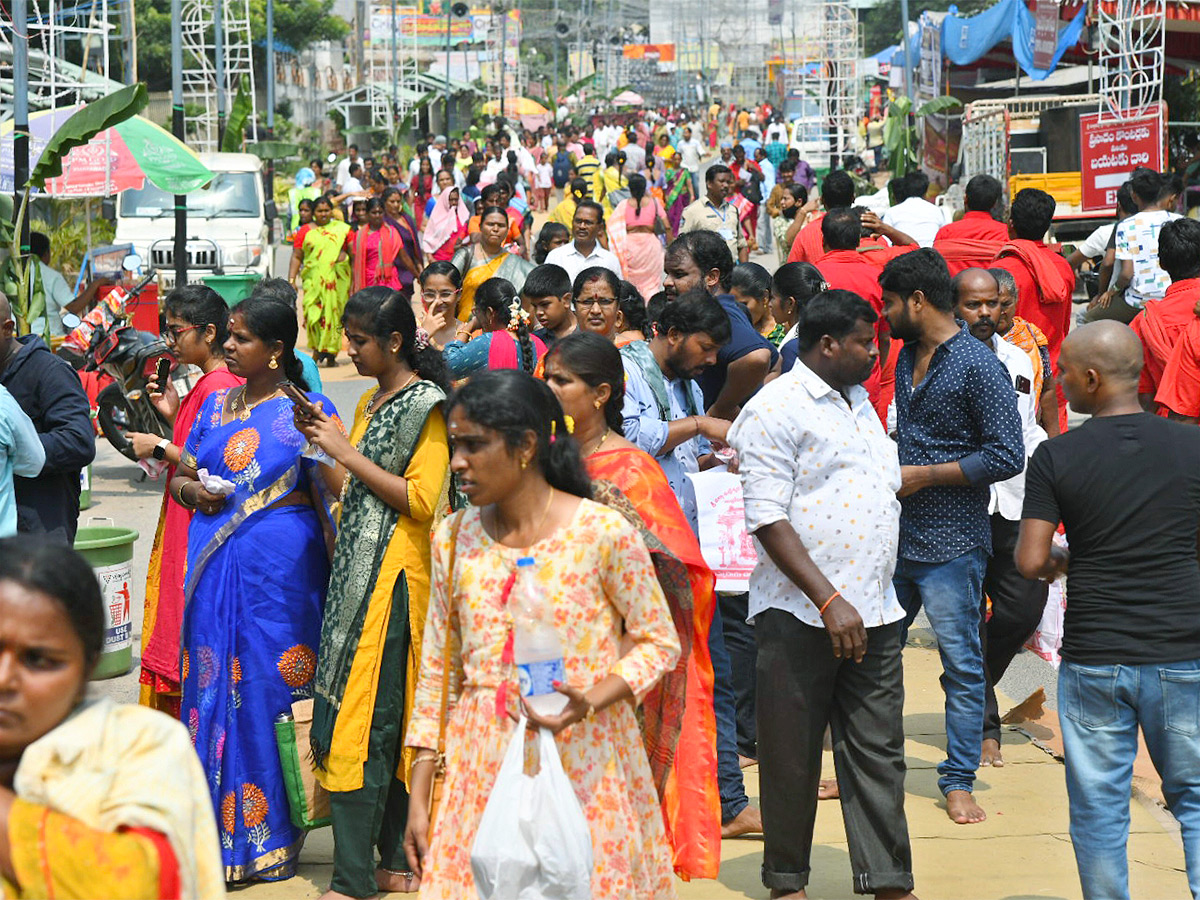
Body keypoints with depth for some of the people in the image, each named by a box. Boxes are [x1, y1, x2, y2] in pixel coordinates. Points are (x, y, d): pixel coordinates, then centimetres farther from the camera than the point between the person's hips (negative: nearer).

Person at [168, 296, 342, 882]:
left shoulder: (304, 411, -3)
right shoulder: (216, 406, 14)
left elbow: (341, 489, -9)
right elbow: (181, 477, 19)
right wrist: (193, 491, 0)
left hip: (278, 566, -5)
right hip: (214, 568, 5)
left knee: (270, 685, -3)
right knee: (215, 681, 6)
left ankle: (270, 837, 5)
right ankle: (218, 831, 14)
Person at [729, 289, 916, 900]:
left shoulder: (860, 402, 17)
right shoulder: (776, 408, -9)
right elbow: (767, 518, -16)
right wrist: (829, 601, -20)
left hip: (873, 613, 7)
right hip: (801, 615, -7)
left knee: (879, 750, 6)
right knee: (792, 753, 4)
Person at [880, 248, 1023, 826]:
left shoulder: (977, 365, -13)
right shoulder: (906, 357, 12)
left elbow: (1007, 457, -16)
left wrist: (923, 476, -15)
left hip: (950, 543, -8)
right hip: (895, 537, 8)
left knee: (961, 665, 1)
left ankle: (959, 782, 9)